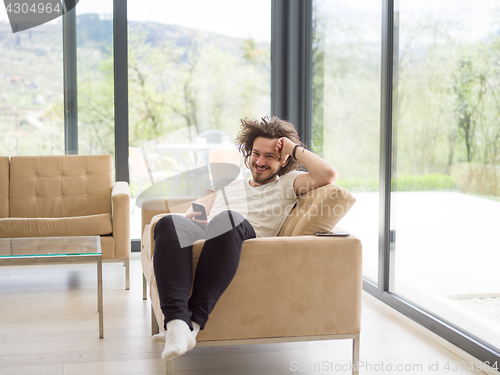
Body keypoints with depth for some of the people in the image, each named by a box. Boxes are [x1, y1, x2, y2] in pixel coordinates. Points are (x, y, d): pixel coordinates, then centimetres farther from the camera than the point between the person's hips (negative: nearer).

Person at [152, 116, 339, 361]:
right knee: (169, 223, -33)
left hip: (248, 236, -3)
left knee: (229, 218, -41)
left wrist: (294, 148, 18)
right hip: (203, 232, 3)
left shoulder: (286, 185, 27)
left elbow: (328, 175, 9)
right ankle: (177, 323, -48)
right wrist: (193, 217, 7)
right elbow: (193, 213, 31)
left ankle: (194, 322, -44)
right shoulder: (229, 186, 40)